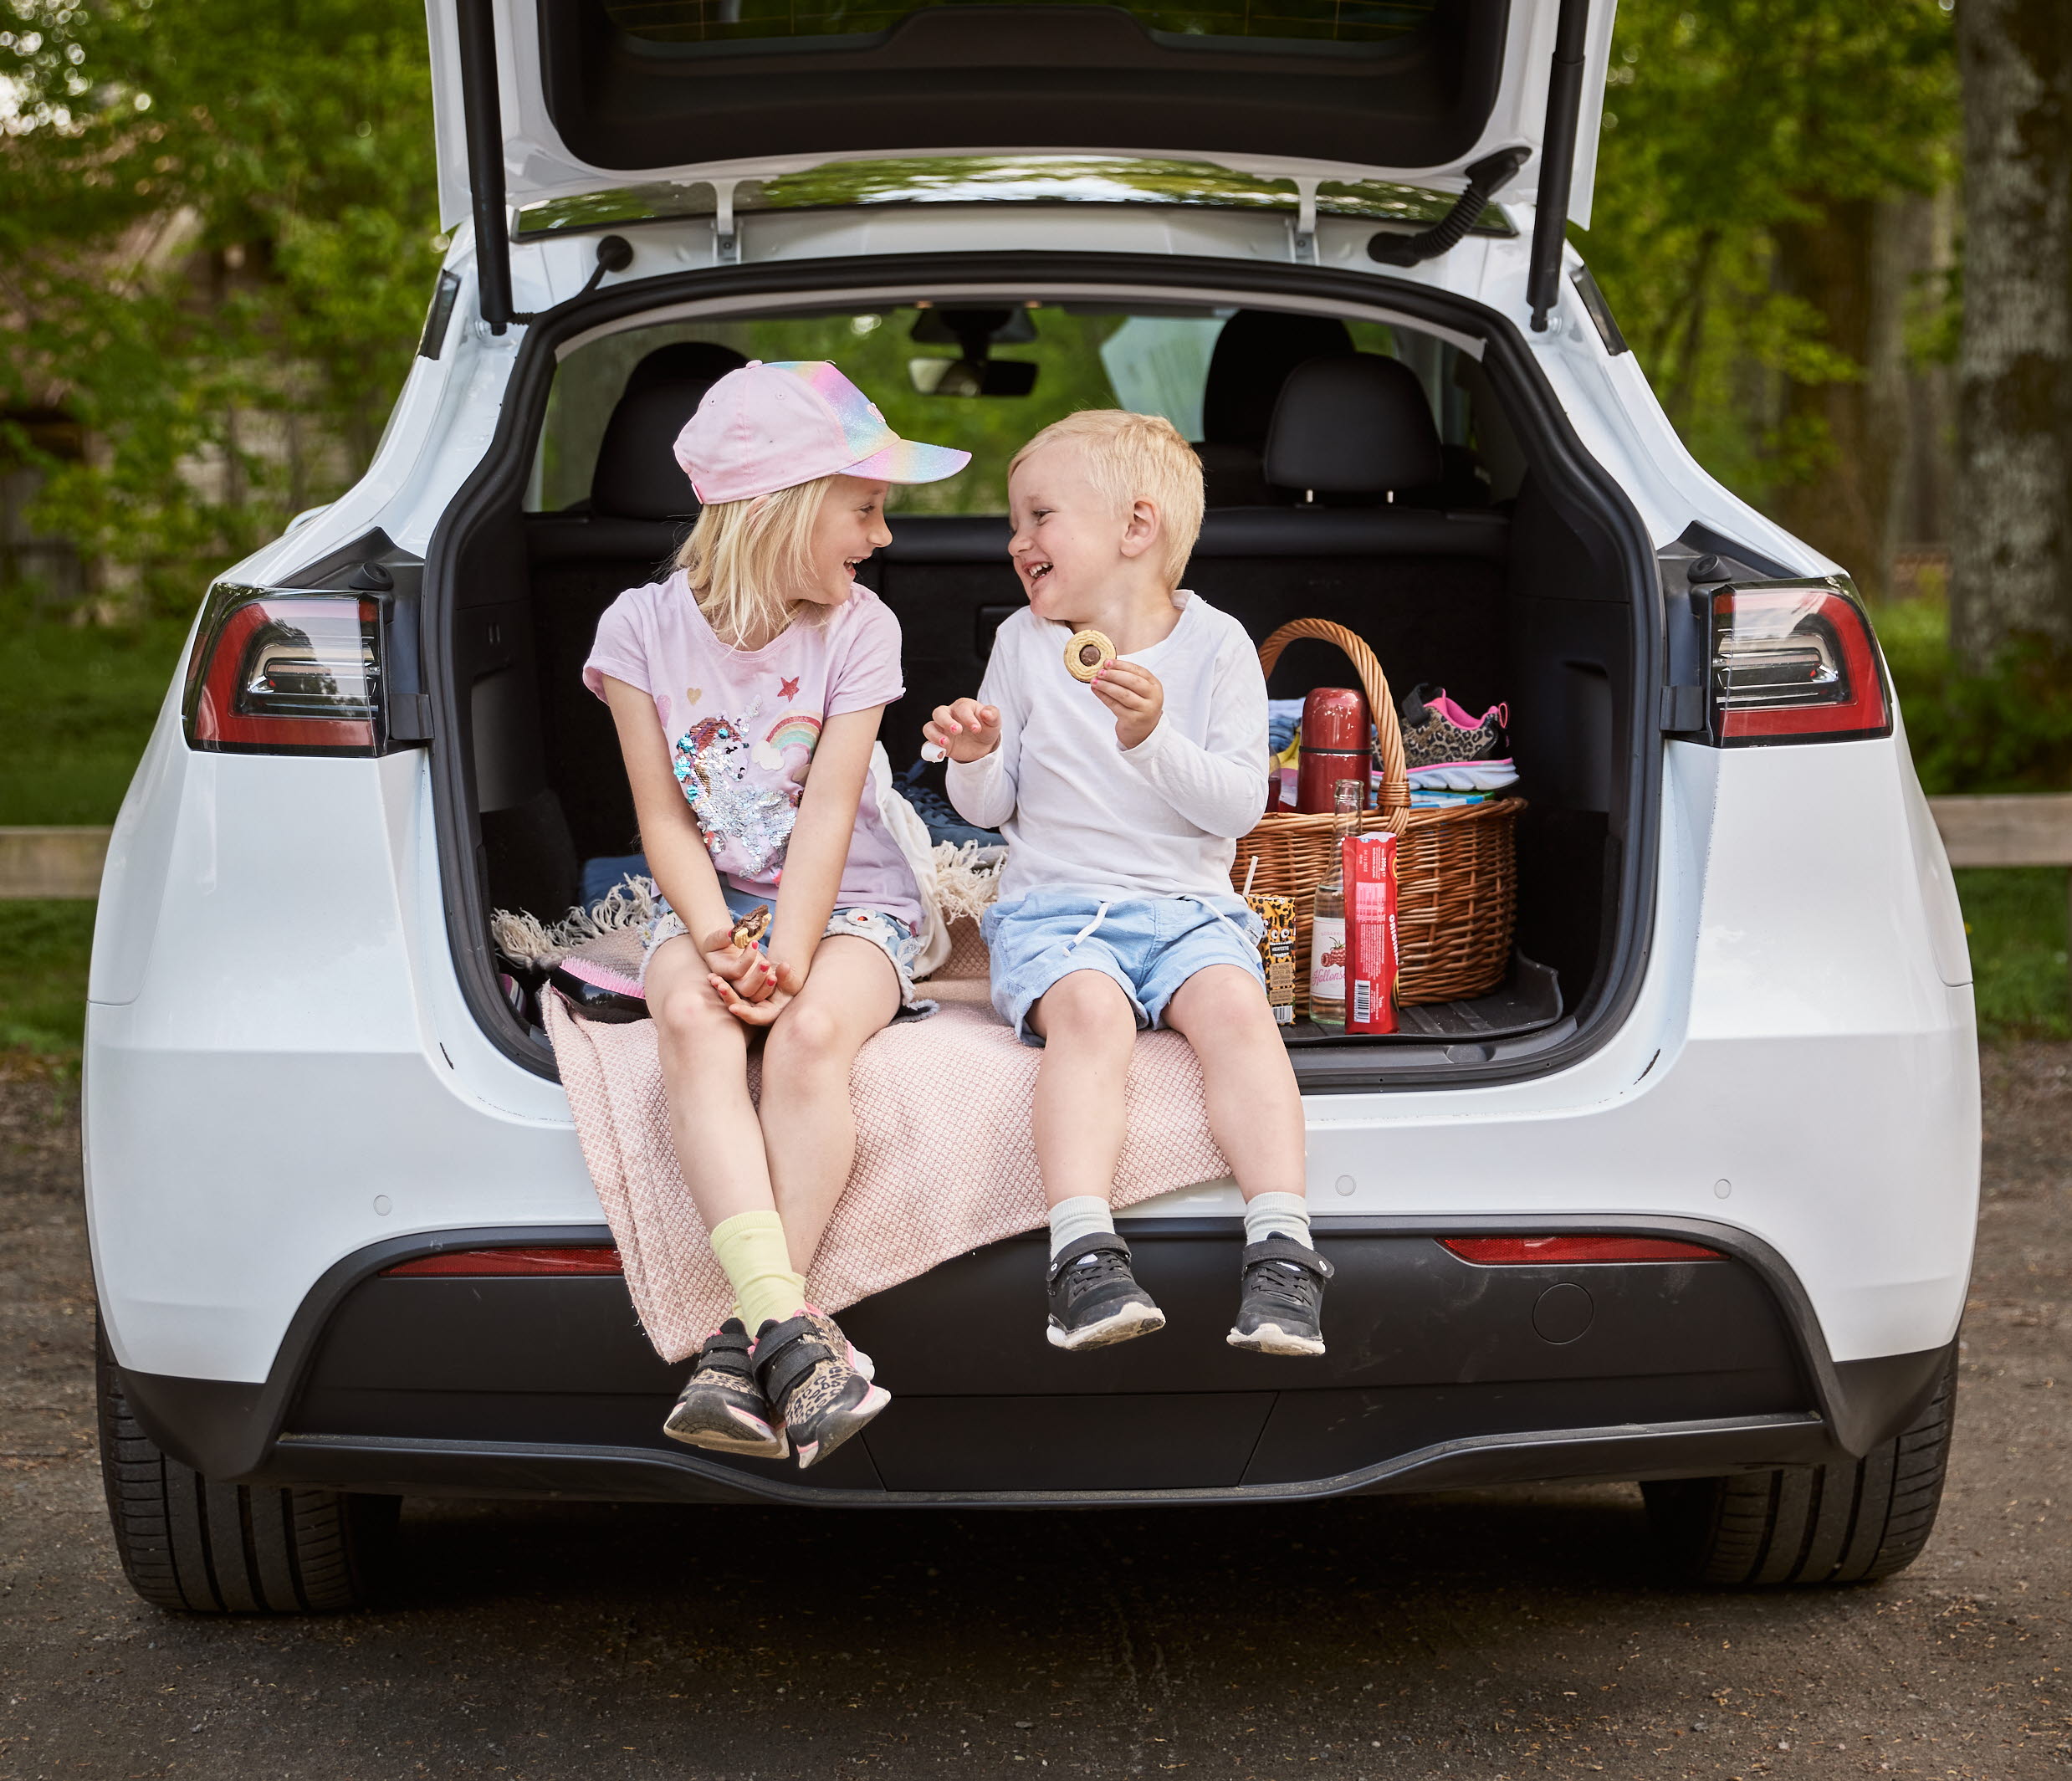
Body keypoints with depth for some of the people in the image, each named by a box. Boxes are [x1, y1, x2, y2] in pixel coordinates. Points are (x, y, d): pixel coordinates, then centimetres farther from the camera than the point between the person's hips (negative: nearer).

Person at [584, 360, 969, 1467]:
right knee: (691, 1019, -33)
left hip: (846, 903, 0)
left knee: (813, 1030, -33)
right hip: (708, 905, 0)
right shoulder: (644, 625, -3)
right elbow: (665, 817, -5)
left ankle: (748, 1338, -35)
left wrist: (788, 956, -25)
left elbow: (826, 814, -12)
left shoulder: (858, 628, -3)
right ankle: (788, 1323, -45)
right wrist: (716, 938, -22)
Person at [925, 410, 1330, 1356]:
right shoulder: (1023, 644, 9)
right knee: (1089, 1009, -32)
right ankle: (1083, 1253, -44)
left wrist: (1154, 738, -22)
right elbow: (990, 809, 11)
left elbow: (1238, 804, -7)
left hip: (1186, 904, 0)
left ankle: (1282, 1247, -35)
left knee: (1233, 1004, -31)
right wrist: (975, 761, -12)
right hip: (1053, 905, 0)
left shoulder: (1216, 646, 2)